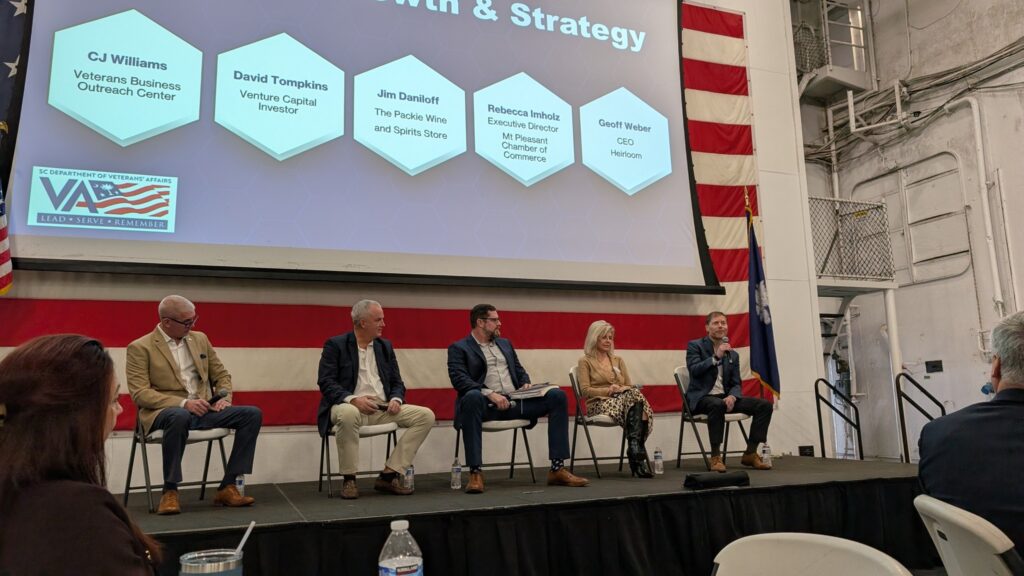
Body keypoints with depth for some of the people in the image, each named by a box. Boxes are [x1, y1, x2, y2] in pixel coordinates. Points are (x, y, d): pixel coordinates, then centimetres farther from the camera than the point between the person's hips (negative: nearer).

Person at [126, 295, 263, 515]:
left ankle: (227, 487, -15)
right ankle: (170, 491, -24)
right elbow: (139, 393, -11)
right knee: (180, 417, -41)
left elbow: (222, 375, 19)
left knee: (252, 414, -17)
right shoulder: (140, 347, -2)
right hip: (164, 412, -5)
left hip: (203, 410, 5)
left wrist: (224, 398, -4)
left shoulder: (200, 339, 14)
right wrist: (183, 403, -22)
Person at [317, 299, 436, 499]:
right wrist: (352, 399, -25)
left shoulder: (385, 346, 14)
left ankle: (389, 475, -13)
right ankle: (349, 479, -21)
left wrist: (396, 399, -9)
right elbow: (325, 382, -10)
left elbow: (397, 382, 15)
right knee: (348, 414, -41)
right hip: (350, 406, -5)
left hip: (382, 409, 5)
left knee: (426, 415, -13)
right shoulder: (335, 345, -1)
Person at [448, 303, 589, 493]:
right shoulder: (459, 349, 5)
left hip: (515, 401, 6)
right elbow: (459, 379, -10)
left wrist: (526, 384, 2)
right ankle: (475, 472, -34)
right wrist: (490, 394, -23)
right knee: (472, 397, -40)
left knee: (557, 395, -14)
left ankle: (557, 469, -16)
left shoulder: (505, 344, 25)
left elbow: (519, 371, 26)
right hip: (486, 404, -5)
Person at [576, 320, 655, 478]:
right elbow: (585, 390, -3)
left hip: (622, 400, 4)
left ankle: (635, 453, -41)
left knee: (635, 394, -33)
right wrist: (609, 390, -14)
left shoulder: (618, 360, 25)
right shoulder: (585, 361, 9)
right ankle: (637, 453, -40)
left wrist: (622, 389, -8)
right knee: (633, 397, -33)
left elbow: (630, 386, 17)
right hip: (599, 404, -4)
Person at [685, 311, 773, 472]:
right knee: (717, 405, -40)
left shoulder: (733, 354, 15)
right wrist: (716, 357, -20)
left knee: (765, 405, -10)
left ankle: (750, 453, -2)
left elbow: (736, 384, 9)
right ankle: (716, 456, -28)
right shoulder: (695, 346, 0)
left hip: (725, 397, 6)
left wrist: (732, 396, -13)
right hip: (701, 397, -6)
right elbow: (694, 370, -16)